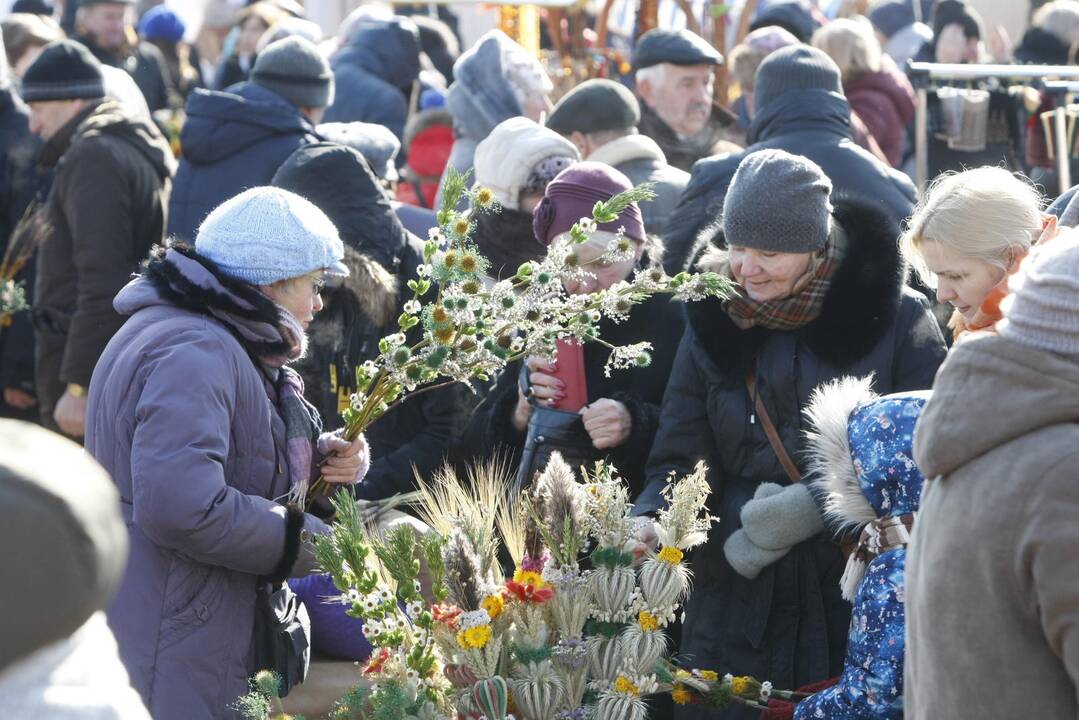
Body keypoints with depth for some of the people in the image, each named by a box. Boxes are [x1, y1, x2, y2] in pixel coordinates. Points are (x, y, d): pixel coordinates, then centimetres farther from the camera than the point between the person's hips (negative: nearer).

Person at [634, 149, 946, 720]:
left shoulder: (896, 319, -3)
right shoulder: (714, 324, 7)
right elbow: (680, 459, 4)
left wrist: (814, 504, -19)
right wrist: (647, 526, -17)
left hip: (867, 611, -2)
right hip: (737, 610, 3)